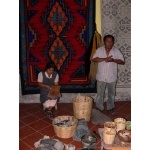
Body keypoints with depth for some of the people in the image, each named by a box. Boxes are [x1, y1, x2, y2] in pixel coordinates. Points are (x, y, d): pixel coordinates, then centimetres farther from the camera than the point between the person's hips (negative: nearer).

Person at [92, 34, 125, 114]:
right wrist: (105, 59, -24)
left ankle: (111, 107, 34)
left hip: (112, 77, 1)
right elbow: (93, 59, -14)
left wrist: (113, 60, -23)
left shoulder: (116, 51, -4)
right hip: (101, 76, 0)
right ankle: (99, 107, 29)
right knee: (100, 93, 11)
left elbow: (122, 61, -6)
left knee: (111, 93, 15)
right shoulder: (99, 50, -4)